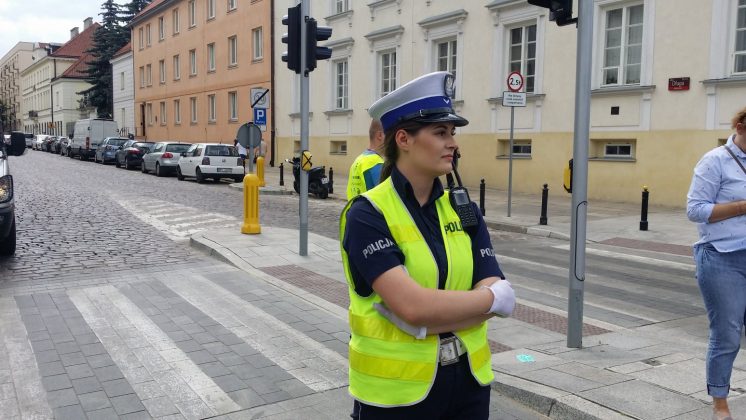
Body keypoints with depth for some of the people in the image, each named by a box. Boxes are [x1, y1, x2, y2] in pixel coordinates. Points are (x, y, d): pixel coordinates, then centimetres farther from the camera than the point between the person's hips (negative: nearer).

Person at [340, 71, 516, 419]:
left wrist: (425, 318, -22)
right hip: (395, 389, -4)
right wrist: (496, 297, -14)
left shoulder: (464, 210, 0)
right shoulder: (367, 215, -16)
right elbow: (413, 305, -25)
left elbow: (469, 302, -8)